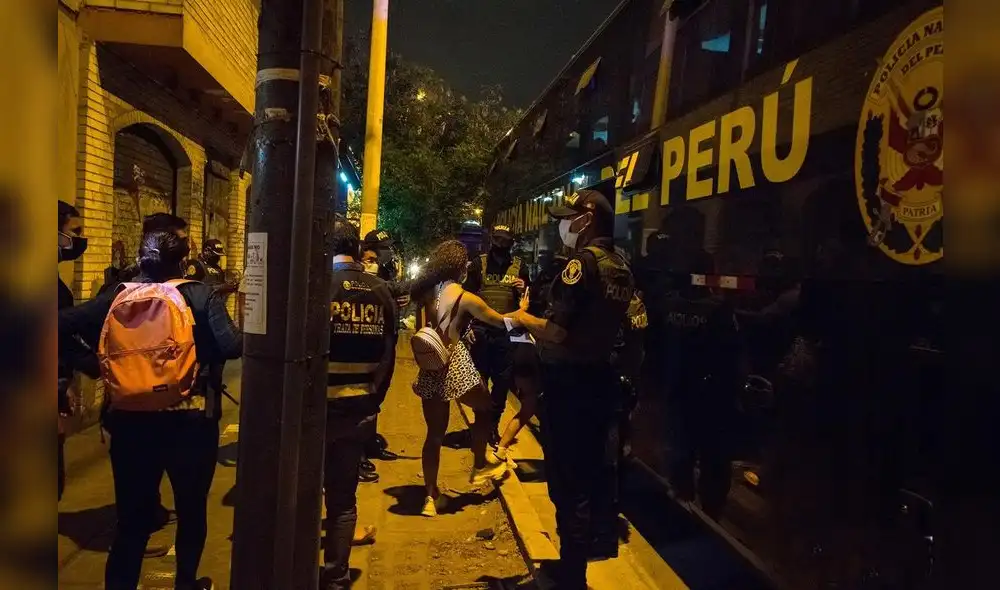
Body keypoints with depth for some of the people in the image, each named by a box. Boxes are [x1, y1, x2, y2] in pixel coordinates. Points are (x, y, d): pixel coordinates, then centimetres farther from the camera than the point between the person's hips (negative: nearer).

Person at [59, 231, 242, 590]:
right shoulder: (200, 295, -6)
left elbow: (64, 324, -10)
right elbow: (231, 346, -18)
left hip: (131, 422, 2)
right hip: (191, 421, -1)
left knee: (132, 519, 14)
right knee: (192, 510, 21)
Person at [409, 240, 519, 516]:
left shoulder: (428, 292, 7)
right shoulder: (465, 298, -9)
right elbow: (500, 321, 1)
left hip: (431, 367, 6)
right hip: (454, 365, -5)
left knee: (435, 434, 10)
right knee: (485, 408, 21)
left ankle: (431, 495, 13)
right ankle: (480, 466, 29)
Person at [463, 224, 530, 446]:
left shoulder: (520, 266, 6)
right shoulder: (479, 263, 2)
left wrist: (524, 291, -8)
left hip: (506, 332, 1)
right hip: (480, 330, -1)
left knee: (503, 380, 5)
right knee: (479, 379, 8)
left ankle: (493, 423, 22)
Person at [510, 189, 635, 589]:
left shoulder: (583, 261, -17)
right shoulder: (621, 267, 10)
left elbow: (555, 332, -23)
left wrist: (523, 318, -5)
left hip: (569, 381, -9)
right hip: (600, 377, 9)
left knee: (568, 478, 0)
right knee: (595, 464, 23)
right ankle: (601, 537, 41)